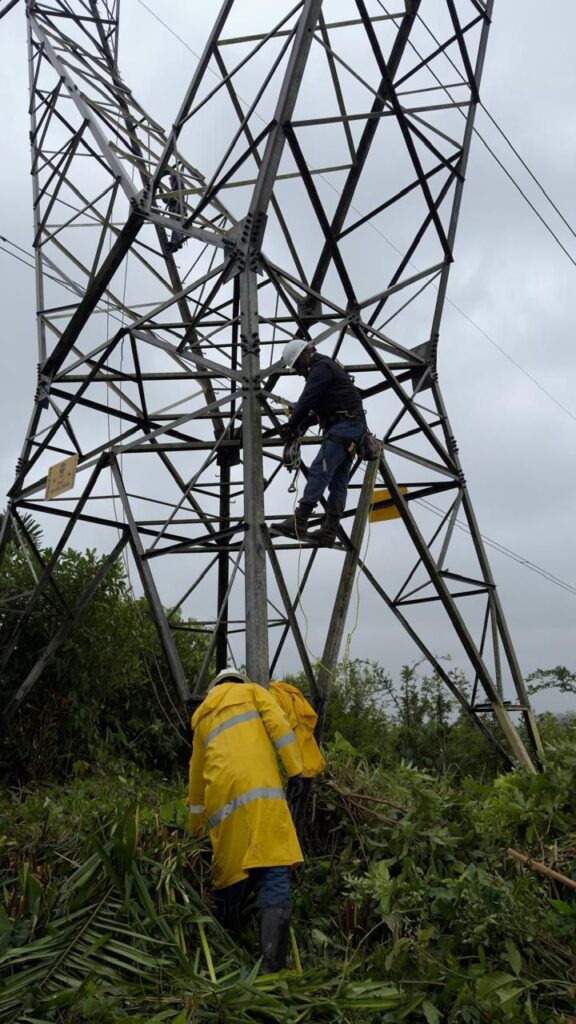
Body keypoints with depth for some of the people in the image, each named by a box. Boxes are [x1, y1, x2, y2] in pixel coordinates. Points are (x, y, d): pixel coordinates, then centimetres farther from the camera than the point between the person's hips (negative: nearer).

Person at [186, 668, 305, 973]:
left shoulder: (202, 715, 33)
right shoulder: (253, 691, 22)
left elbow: (195, 776, 36)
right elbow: (278, 724, 2)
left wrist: (195, 827, 43)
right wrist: (295, 770, -2)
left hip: (222, 796, 5)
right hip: (258, 790, -5)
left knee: (230, 879, 14)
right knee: (274, 877, -10)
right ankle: (272, 968, -18)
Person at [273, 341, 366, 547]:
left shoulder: (321, 368, -7)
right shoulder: (329, 367, 26)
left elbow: (306, 400, -16)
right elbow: (317, 407, 27)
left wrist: (291, 426, -6)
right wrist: (302, 425, 13)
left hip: (343, 427, -11)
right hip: (352, 428, 11)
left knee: (319, 472, -17)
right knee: (338, 481, 4)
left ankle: (298, 522, -23)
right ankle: (329, 531, 2)